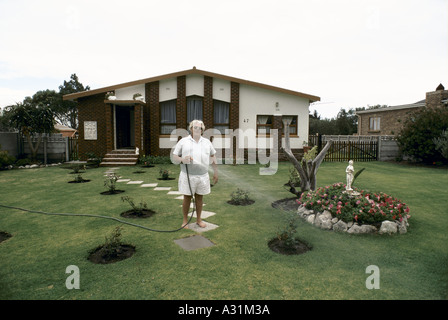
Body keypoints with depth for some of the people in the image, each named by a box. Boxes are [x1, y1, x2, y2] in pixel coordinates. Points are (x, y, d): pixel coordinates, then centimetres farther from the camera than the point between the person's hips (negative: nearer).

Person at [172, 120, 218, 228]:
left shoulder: (207, 142, 13)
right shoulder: (183, 141, 4)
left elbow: (212, 156, 19)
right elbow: (174, 157, 3)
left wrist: (215, 172, 16)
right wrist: (182, 160, -18)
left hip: (203, 176, 3)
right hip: (187, 175, -2)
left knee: (199, 198, 10)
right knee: (187, 198, 4)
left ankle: (199, 219, 25)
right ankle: (185, 220, 19)